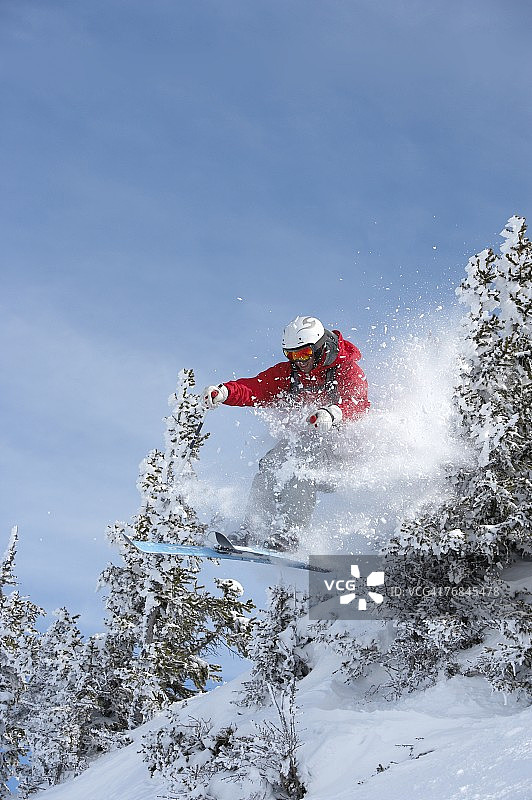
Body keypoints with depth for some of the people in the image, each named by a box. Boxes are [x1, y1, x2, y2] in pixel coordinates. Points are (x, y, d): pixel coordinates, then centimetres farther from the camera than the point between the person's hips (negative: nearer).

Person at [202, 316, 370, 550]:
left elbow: (358, 405, -26)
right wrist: (225, 392, -28)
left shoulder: (347, 370, -9)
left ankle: (288, 533, -38)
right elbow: (256, 389, -7)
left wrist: (332, 414, -49)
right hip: (302, 439, 5)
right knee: (270, 466, -22)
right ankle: (250, 533, -19)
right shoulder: (286, 373, 6)